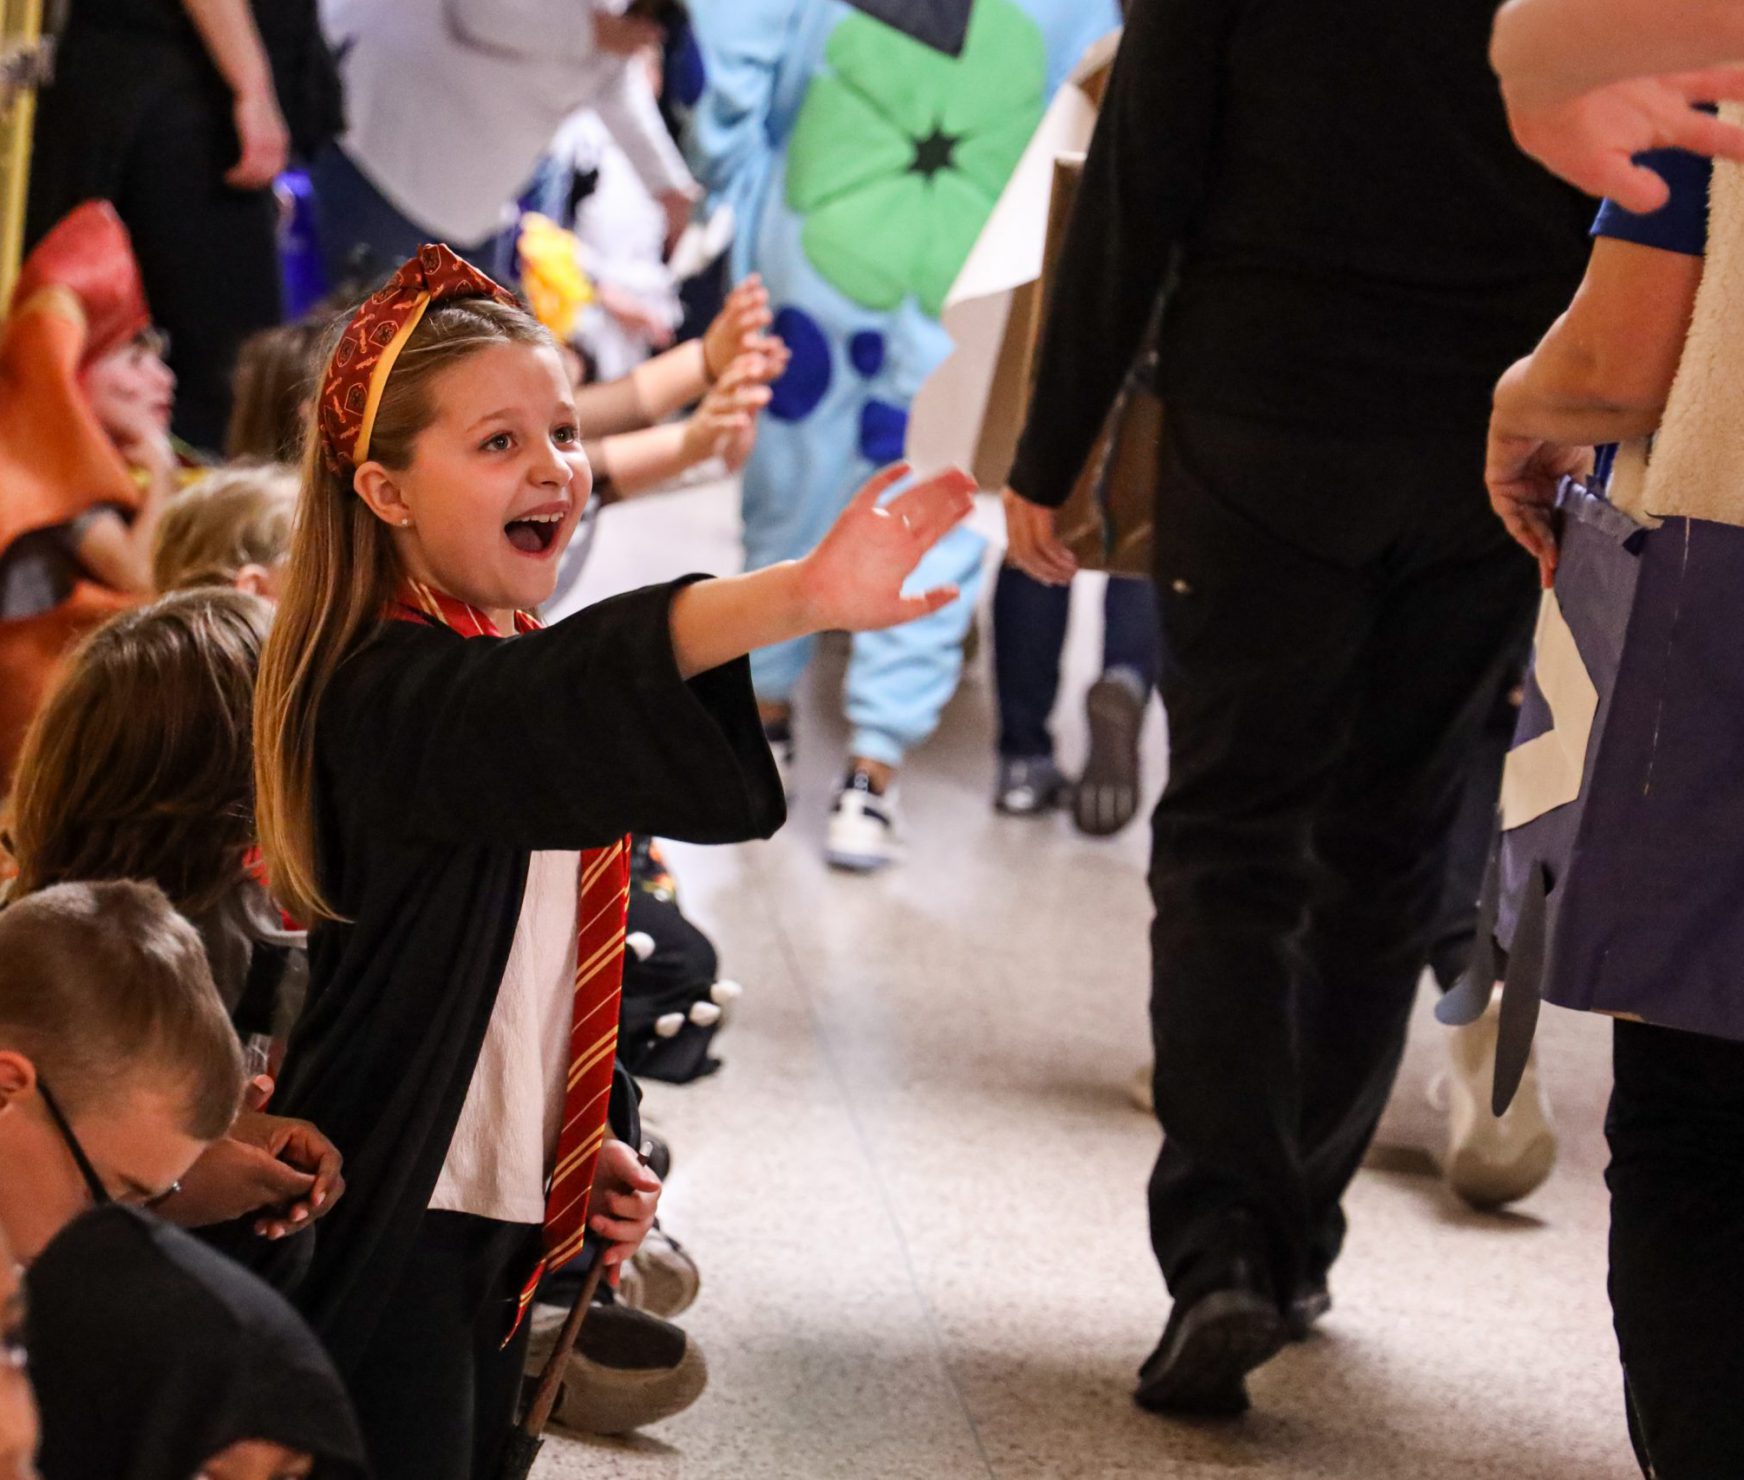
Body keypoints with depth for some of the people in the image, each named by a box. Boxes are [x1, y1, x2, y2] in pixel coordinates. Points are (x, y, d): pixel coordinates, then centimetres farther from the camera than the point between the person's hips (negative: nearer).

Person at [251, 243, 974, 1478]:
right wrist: (801, 600, -59)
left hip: (497, 1206, 10)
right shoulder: (390, 696, -23)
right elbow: (572, 703, -46)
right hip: (385, 1224, -10)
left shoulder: (510, 663, 10)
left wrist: (594, 1139, 12)